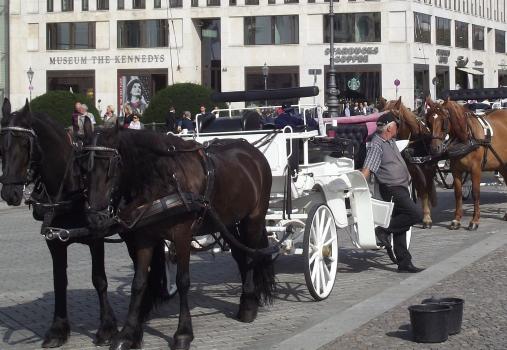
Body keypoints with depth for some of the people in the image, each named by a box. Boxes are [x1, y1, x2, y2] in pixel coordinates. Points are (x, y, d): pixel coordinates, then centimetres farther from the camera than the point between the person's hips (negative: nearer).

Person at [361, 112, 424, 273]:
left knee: (401, 226, 10)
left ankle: (404, 263, 13)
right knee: (416, 214, -21)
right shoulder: (377, 146, -18)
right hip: (392, 189, -10)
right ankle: (384, 231, -12)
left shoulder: (390, 141, 12)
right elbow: (366, 170, -27)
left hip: (401, 188, 10)